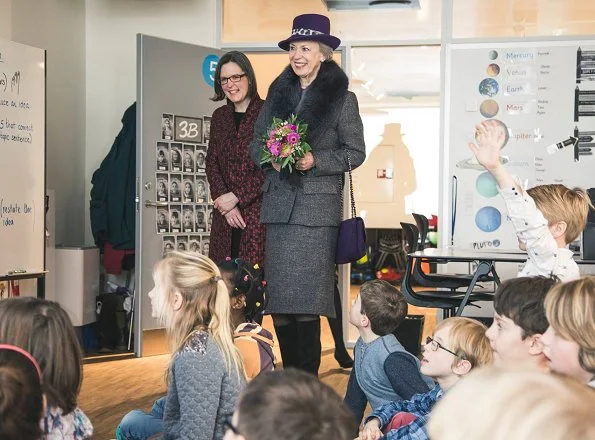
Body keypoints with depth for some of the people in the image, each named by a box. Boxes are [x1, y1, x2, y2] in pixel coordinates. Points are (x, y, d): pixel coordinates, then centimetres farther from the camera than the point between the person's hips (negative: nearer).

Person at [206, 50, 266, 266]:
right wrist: (223, 199, -4)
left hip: (258, 210, -5)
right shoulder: (219, 116, 15)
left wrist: (236, 197, -10)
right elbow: (212, 163, 11)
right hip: (225, 216, 5)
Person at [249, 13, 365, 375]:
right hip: (278, 204, 4)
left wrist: (315, 161, -12)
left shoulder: (342, 98, 2)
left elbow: (355, 152, 1)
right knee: (278, 298, 3)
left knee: (307, 301, -6)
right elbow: (257, 144, 18)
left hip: (317, 207, -4)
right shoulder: (278, 94, 14)